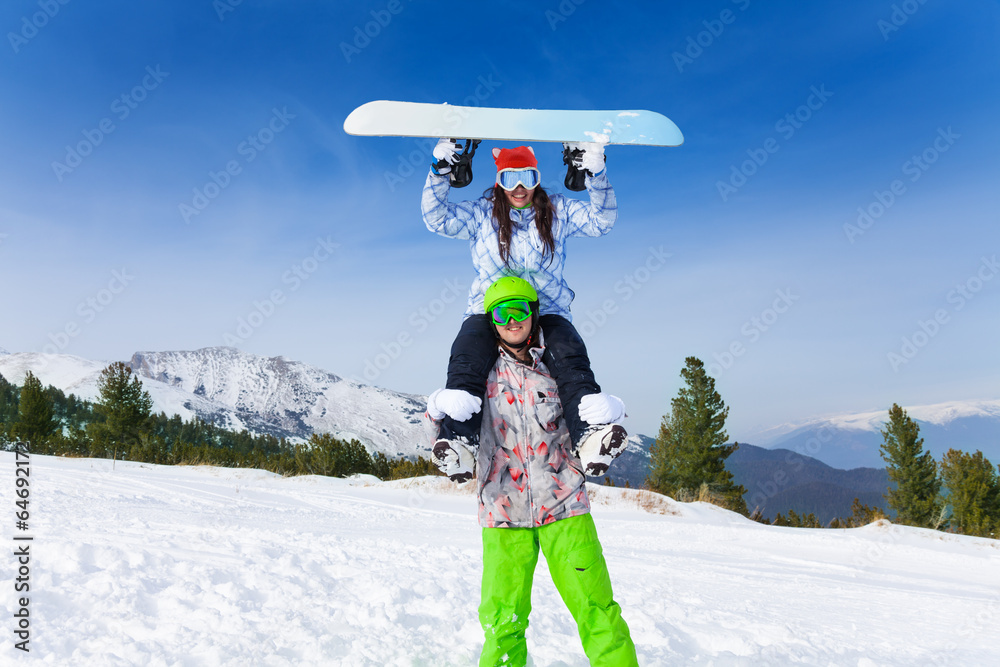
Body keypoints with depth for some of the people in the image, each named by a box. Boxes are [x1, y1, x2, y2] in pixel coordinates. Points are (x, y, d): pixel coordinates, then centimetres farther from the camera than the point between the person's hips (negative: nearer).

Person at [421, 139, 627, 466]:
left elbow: (601, 220, 3)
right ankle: (457, 437, -36)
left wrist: (595, 175, -11)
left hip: (547, 310, 0)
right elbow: (437, 217, 1)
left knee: (571, 358, -28)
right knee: (467, 360, -28)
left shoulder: (558, 211, 12)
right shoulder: (480, 213, 10)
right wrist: (441, 171, -11)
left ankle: (591, 430, -37)